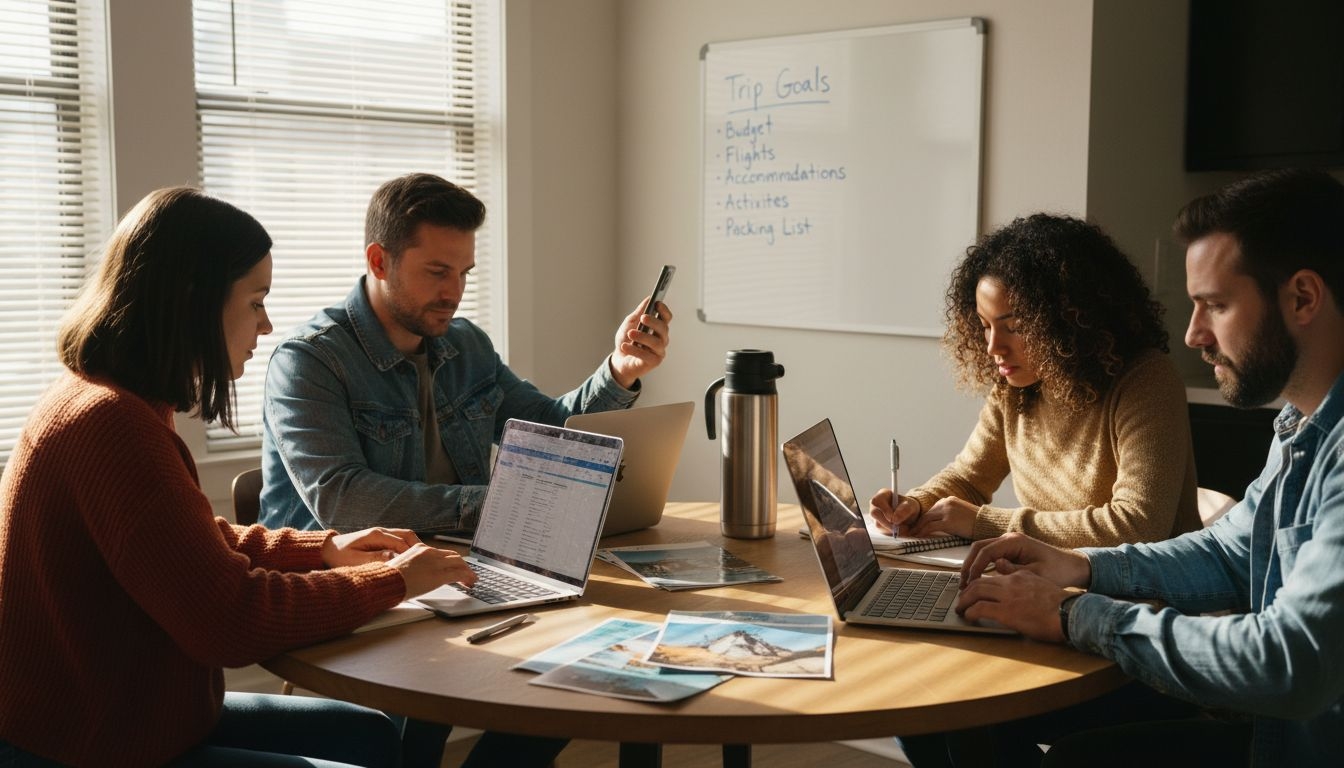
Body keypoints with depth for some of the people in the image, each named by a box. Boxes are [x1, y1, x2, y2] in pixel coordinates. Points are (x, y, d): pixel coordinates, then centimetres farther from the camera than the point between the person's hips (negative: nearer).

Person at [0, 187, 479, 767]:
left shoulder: (106, 398, 7)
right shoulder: (112, 424, -25)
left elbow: (201, 546, 19)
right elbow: (233, 617, -26)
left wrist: (325, 549, 8)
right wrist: (393, 580, -14)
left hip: (124, 713, 10)